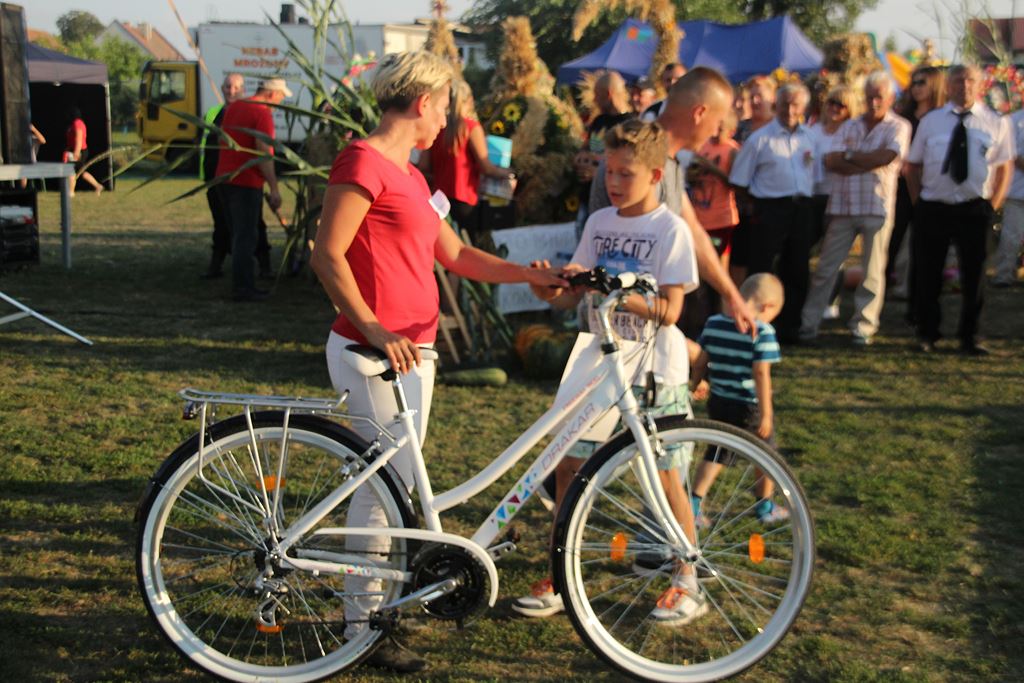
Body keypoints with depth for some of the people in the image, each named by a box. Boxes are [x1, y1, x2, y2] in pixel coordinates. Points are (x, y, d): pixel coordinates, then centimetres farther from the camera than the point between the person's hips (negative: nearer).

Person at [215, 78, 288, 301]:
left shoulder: (233, 107, 13)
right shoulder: (262, 114, -14)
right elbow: (264, 153, -20)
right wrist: (274, 189, -20)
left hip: (224, 177, 9)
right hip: (246, 182, -9)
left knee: (238, 233, 15)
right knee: (246, 236, -4)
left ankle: (243, 284, 20)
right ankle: (242, 288, -2)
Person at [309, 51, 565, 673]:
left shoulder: (407, 173, 17)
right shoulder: (364, 161, -13)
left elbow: (456, 254, 19)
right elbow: (327, 256, -18)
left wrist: (529, 274, 11)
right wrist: (374, 330, -24)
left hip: (411, 352, 10)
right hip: (375, 353, -10)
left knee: (394, 484, 16)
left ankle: (381, 598, 30)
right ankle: (363, 628, 7)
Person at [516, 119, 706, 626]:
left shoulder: (671, 230, -8)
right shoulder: (599, 223, 8)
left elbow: (669, 310, -16)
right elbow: (572, 297, 9)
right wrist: (550, 291, -13)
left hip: (653, 375, -5)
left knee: (664, 475, 3)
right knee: (568, 467, 4)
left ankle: (687, 584, 18)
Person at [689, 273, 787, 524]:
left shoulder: (713, 323, 2)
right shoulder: (762, 331, -16)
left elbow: (700, 363, 7)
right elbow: (761, 374, -20)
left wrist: (694, 386, 24)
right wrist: (766, 413, -17)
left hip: (718, 403, 5)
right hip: (749, 407, -5)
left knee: (716, 454, 18)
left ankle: (694, 503, 7)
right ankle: (765, 507, 30)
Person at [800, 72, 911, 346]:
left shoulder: (898, 127, 3)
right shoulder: (849, 126, 13)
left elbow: (887, 156, -17)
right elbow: (831, 161, -2)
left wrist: (849, 155, -6)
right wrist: (869, 163, -12)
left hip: (877, 208, -3)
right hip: (842, 207, 3)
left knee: (872, 271, 2)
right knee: (826, 268, 4)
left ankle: (863, 327, 10)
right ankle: (808, 323, 11)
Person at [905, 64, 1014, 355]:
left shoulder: (996, 123, 1)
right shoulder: (930, 121, 3)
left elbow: (1005, 167, 6)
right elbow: (912, 166, 9)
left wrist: (993, 205, -2)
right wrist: (918, 203, 2)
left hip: (975, 209, 0)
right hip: (933, 208, 1)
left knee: (973, 275, 6)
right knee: (928, 275, 6)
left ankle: (969, 338, 20)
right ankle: (927, 335, 22)